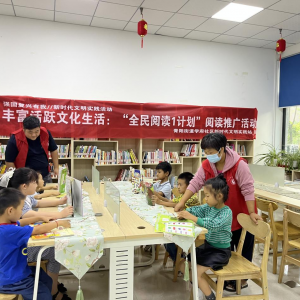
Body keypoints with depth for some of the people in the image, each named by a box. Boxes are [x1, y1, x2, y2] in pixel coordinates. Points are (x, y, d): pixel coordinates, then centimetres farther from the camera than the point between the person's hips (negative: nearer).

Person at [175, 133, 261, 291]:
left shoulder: (239, 164, -25)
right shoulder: (206, 165, -10)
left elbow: (248, 189, -22)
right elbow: (195, 183, -10)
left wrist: (251, 213, -20)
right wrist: (182, 202, -17)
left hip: (242, 214, -5)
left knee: (243, 248, 13)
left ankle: (242, 279, 31)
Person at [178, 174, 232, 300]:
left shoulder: (226, 212, -23)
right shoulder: (209, 207, -2)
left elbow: (212, 224, -38)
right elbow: (195, 209, -5)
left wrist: (192, 217, -41)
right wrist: (184, 213, -26)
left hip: (220, 251, -8)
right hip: (207, 245, 8)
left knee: (195, 273, -15)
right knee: (183, 265, 5)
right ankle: (200, 286, 25)